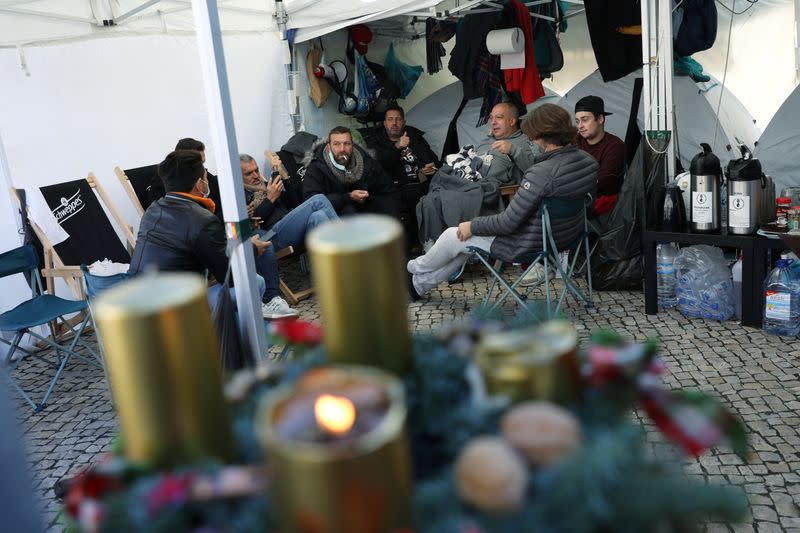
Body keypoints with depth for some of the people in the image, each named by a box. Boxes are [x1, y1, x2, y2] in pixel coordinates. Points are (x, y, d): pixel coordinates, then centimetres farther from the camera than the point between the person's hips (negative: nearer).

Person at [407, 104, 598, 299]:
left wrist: (472, 226, -8)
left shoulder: (542, 173, -32)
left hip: (530, 245, -9)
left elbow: (508, 223, -27)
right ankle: (419, 283, 36)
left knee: (454, 236, 11)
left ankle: (415, 268, 41)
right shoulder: (588, 161, -6)